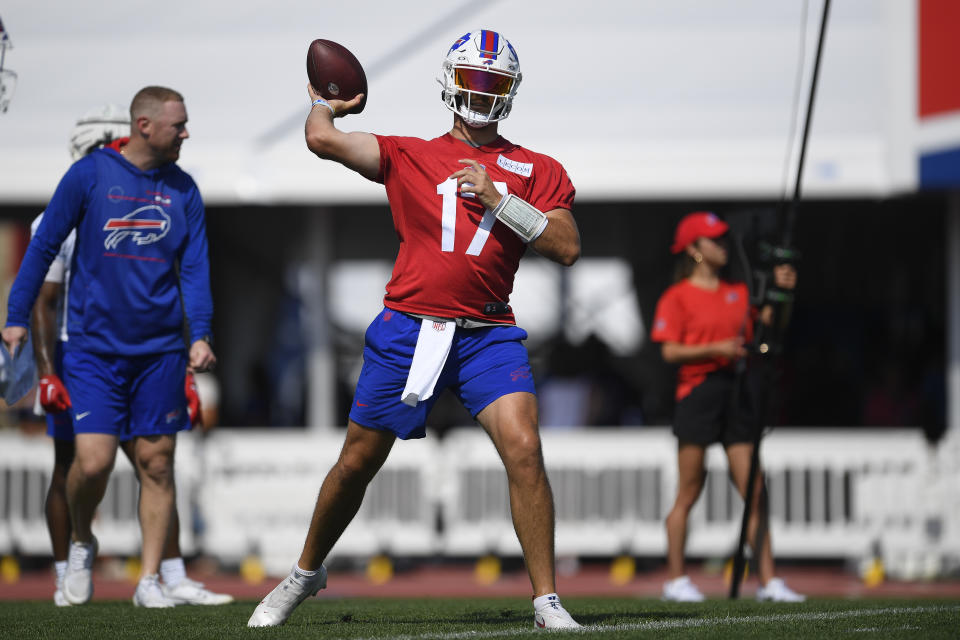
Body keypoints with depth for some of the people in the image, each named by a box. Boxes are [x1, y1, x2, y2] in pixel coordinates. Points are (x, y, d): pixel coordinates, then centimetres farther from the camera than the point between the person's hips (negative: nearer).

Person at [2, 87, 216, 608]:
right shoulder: (88, 175, -5)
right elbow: (43, 247, 2)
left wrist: (200, 334, -9)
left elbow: (194, 267, 5)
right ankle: (81, 543, 19)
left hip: (160, 350, 3)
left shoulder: (182, 189, 5)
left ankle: (150, 580, 9)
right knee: (92, 461, -11)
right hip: (93, 347, -3)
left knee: (156, 463, 2)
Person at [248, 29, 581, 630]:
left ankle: (547, 602, -11)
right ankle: (306, 574, 32)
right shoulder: (411, 157, 8)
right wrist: (326, 105, 20)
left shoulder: (537, 170, 10)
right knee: (358, 462, 9)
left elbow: (568, 247, -2)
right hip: (409, 326, 0)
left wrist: (498, 199, -8)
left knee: (524, 450, -18)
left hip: (487, 333, 0)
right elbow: (322, 140, -2)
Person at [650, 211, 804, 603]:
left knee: (753, 489, 0)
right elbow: (670, 351, -9)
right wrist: (717, 348, -19)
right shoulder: (677, 297, -1)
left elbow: (766, 320, 7)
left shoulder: (738, 292, 17)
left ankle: (768, 580, -1)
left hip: (736, 391, 5)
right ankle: (675, 580, 7)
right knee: (688, 494, -2)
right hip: (697, 391, -5)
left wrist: (780, 290, -7)